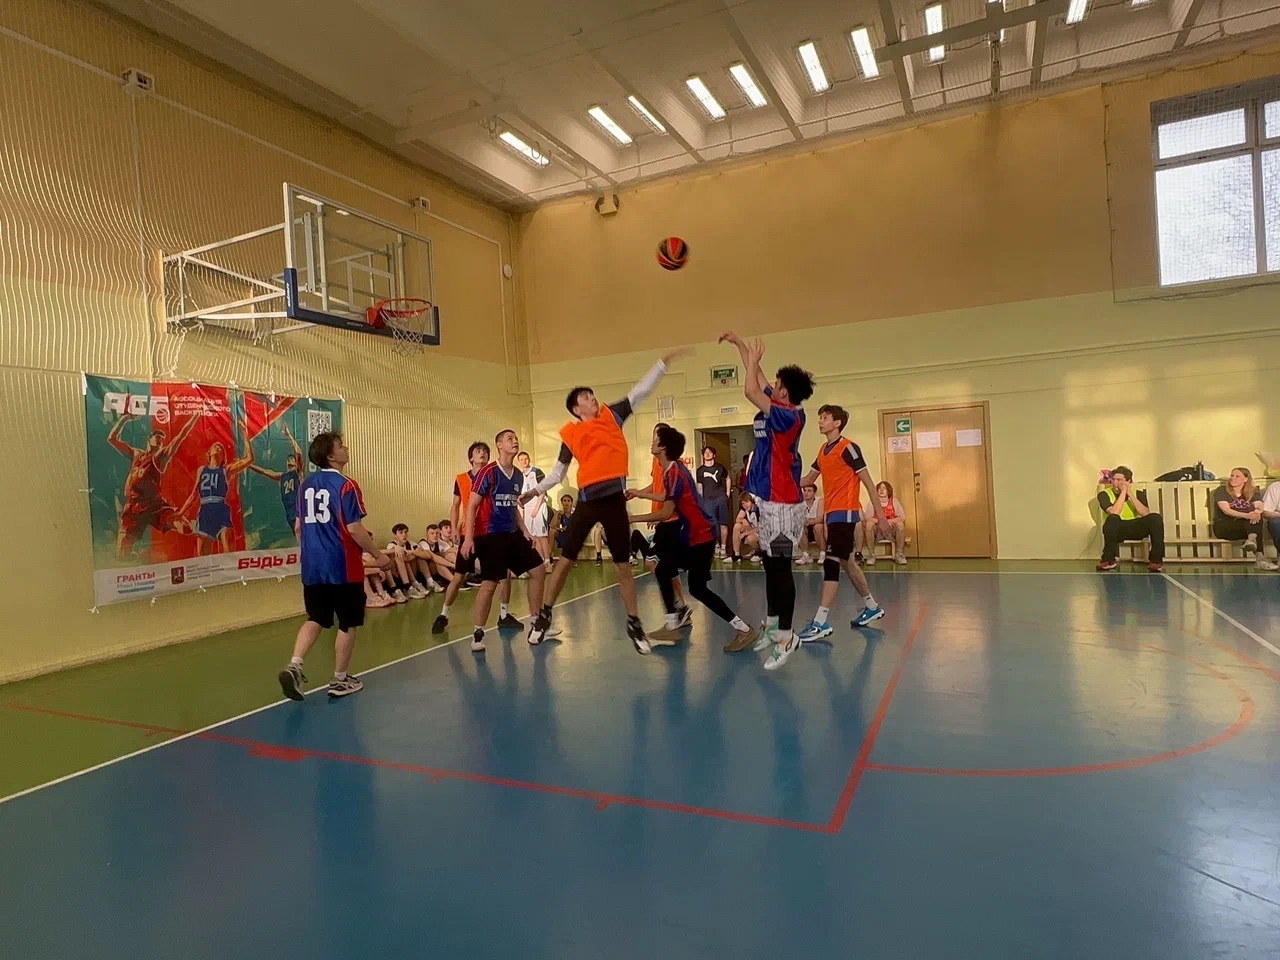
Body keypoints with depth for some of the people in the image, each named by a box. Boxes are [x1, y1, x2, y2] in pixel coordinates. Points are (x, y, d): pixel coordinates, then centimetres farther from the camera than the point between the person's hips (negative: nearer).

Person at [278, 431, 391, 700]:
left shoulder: (306, 485, 8)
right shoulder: (345, 485, -14)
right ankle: (340, 680, 15)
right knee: (348, 623, 7)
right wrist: (378, 555, -7)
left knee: (316, 619, 16)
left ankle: (294, 666, -2)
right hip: (343, 566, -7)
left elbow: (299, 526, 15)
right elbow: (354, 529, -17)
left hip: (313, 565, 7)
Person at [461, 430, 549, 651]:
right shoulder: (488, 472, -12)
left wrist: (524, 530, 11)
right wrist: (468, 538, -19)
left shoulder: (519, 475, 9)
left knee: (538, 570, 5)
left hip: (512, 534, 8)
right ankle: (477, 633, 6)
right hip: (490, 535, -8)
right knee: (490, 582, -10)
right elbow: (472, 506, -12)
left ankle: (536, 627, 15)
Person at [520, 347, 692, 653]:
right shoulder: (570, 434, 8)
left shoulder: (612, 414, 9)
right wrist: (537, 490, 5)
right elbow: (559, 471, 16)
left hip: (615, 498, 0)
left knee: (623, 566, 6)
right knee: (564, 561, 5)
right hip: (588, 500, 0)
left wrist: (664, 362, 2)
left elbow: (641, 390, 6)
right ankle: (544, 615, 22)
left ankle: (634, 624, 19)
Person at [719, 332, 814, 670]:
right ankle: (772, 626, 26)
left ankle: (786, 637, -2)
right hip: (770, 499, 10)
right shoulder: (781, 410, 9)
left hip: (782, 503, -10)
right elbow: (756, 380, 20)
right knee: (771, 564, 15)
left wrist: (753, 358, -6)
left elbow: (750, 390, -22)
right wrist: (739, 343, 23)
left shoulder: (788, 415, -16)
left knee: (780, 567, -7)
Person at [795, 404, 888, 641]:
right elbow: (807, 479, 19)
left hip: (845, 513, -9)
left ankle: (820, 623, -12)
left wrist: (879, 512, -10)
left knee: (831, 563, -12)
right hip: (831, 513, 9)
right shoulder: (823, 450, 13)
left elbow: (868, 481, -9)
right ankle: (872, 607, 33)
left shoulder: (848, 448, -10)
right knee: (846, 562, 16)